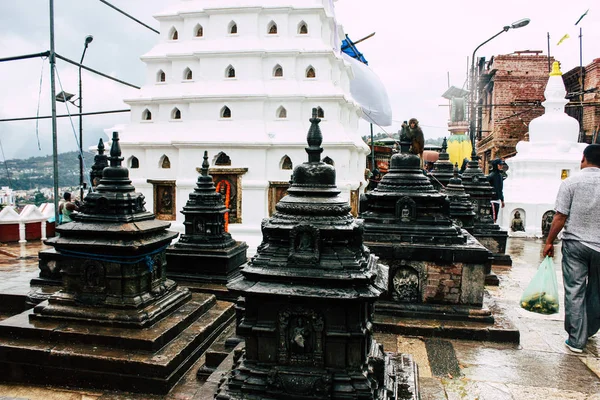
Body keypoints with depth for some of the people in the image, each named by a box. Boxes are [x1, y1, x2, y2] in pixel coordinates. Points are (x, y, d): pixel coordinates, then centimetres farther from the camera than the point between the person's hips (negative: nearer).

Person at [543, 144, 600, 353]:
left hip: (575, 243, -3)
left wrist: (549, 242, 0)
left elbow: (560, 217, -10)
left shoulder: (571, 182, -8)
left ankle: (576, 340, 7)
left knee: (575, 291, 3)